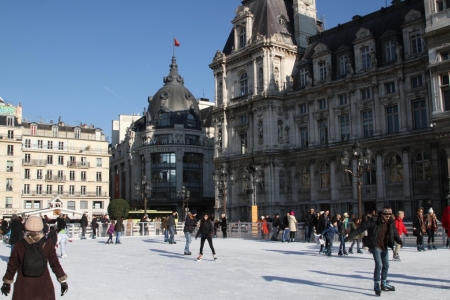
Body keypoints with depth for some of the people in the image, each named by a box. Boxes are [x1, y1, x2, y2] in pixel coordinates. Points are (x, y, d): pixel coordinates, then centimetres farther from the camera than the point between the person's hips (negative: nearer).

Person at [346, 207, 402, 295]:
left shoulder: (390, 222, -3)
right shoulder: (373, 221, -20)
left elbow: (395, 233, 4)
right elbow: (361, 228, -18)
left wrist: (399, 241, -15)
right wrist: (350, 236, -21)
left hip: (384, 247, 6)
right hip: (375, 246, -6)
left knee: (386, 265, 14)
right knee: (379, 265, -14)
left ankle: (384, 284, 32)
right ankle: (376, 285, -1)